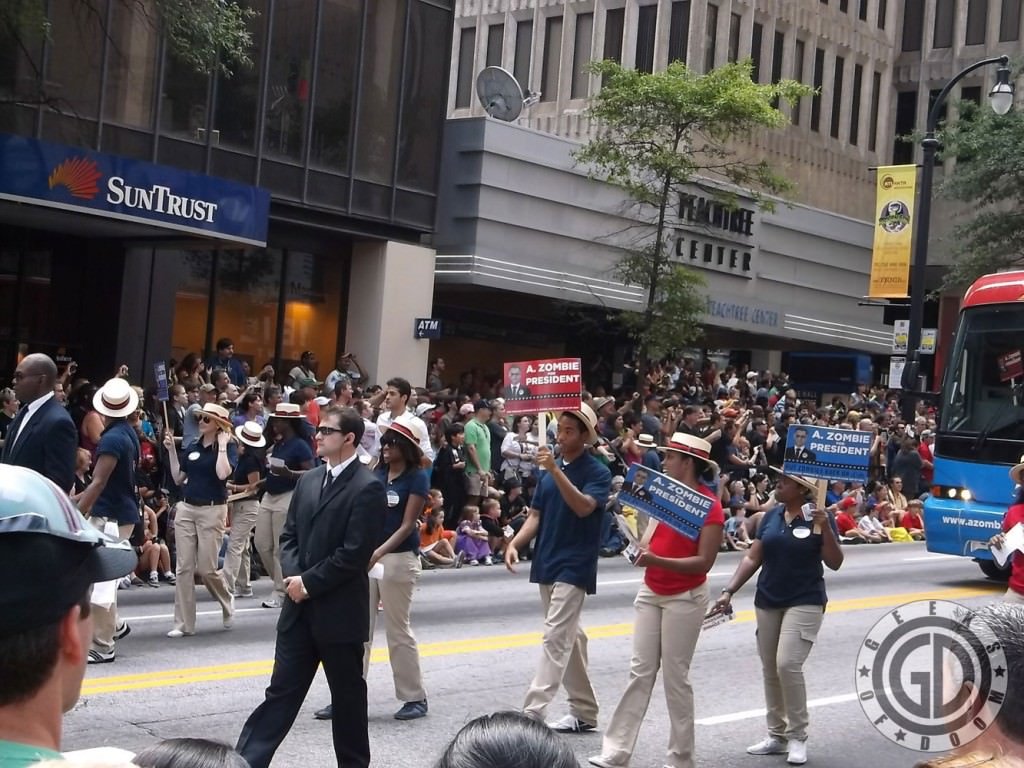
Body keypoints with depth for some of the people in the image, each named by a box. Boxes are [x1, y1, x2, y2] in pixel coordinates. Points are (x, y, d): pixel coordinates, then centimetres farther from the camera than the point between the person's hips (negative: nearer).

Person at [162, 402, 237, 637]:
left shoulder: (228, 448, -4)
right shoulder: (192, 448, 11)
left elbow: (223, 474, -21)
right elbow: (178, 478, 12)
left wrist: (222, 446, -15)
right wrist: (171, 451, 7)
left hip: (212, 510, -5)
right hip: (186, 508, 5)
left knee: (206, 569, -4)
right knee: (184, 568, 1)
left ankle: (227, 602, 26)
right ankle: (183, 624, 4)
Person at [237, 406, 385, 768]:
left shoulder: (368, 488, -12)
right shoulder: (309, 480, 11)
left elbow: (355, 553, -18)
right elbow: (289, 535, 13)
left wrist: (309, 582, -14)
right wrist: (292, 575, -5)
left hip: (340, 611, -6)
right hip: (300, 607, 6)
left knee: (347, 694, 8)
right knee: (281, 691, 7)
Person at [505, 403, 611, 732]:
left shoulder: (597, 472, -8)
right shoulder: (550, 469, 12)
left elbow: (584, 507, -25)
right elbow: (536, 516, 13)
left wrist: (556, 470, -32)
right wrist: (515, 544, -4)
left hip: (574, 567, -8)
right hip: (546, 565, 8)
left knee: (556, 638, -13)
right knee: (569, 638, 13)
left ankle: (532, 712, -20)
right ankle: (584, 711, 22)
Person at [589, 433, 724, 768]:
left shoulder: (710, 505, -14)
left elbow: (704, 561, -20)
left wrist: (658, 561, -30)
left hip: (684, 599, -6)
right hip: (650, 593, 6)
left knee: (676, 677, 0)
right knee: (640, 672, 5)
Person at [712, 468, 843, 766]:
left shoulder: (819, 517, -7)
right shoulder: (771, 516, 6)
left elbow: (835, 563, -10)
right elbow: (753, 558, 10)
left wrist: (825, 528, -22)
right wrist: (729, 591, 2)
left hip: (804, 602, -5)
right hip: (767, 602, 6)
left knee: (788, 664, -17)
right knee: (769, 669, 9)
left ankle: (798, 737, -3)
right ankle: (776, 735, 22)